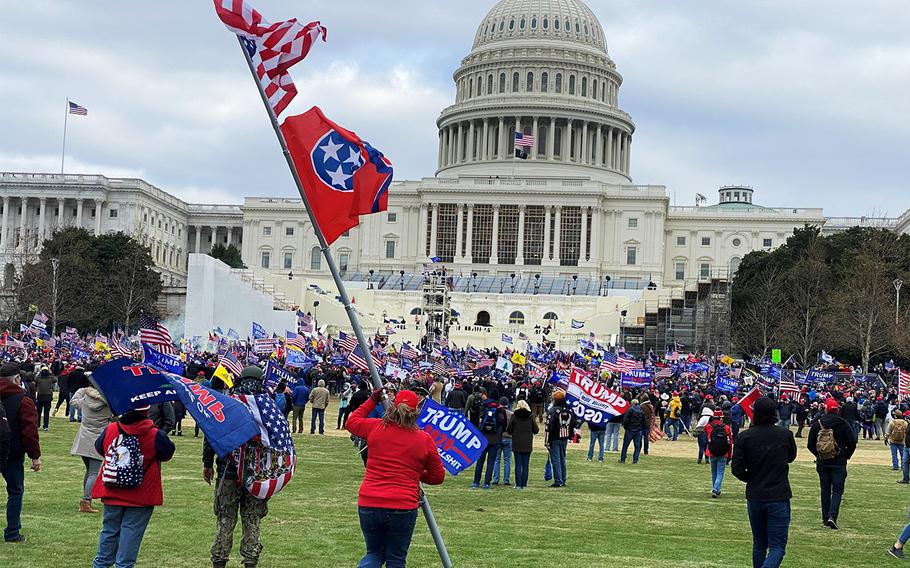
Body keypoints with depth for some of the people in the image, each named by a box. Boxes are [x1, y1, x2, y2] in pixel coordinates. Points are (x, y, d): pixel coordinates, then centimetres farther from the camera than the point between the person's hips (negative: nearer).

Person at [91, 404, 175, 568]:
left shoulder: (110, 430, -7)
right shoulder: (155, 436, -17)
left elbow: (99, 448, 11)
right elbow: (167, 453, 0)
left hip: (112, 494, 4)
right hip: (140, 498, -4)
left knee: (109, 531, 18)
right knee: (131, 534, 3)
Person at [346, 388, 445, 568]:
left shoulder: (376, 428, 1)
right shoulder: (424, 439, -1)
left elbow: (352, 422, 23)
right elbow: (437, 477, 9)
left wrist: (372, 401, 31)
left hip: (369, 504, 2)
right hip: (403, 507, -2)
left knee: (374, 553, 19)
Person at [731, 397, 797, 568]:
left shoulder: (744, 437, -9)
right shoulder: (785, 435, -7)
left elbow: (737, 469, -8)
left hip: (754, 496, 2)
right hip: (779, 496, -2)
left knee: (759, 544, 18)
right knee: (777, 546, -1)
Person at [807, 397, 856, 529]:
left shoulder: (817, 424, -1)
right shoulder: (843, 424, -6)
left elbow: (810, 445, 2)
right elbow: (852, 443, -7)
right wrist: (846, 456, 7)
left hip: (822, 462, 2)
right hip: (838, 462, -2)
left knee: (825, 490, 10)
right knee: (837, 490, 1)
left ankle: (825, 518, 11)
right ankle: (832, 516, -15)